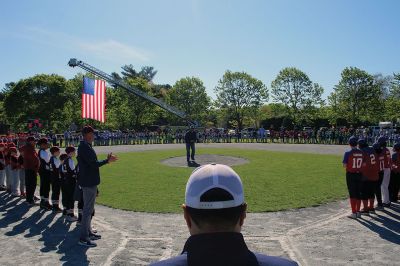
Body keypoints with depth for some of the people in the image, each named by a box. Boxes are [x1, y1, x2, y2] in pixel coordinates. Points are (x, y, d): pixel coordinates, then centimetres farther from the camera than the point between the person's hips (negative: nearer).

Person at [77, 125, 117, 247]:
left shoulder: (85, 146, 14)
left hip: (89, 182, 11)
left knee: (88, 208, 19)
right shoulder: (85, 147, -19)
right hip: (89, 183, -11)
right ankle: (83, 238, 2)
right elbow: (94, 163, -24)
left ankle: (88, 232, 31)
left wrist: (106, 160, 13)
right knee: (88, 210, -5)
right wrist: (107, 160, -12)